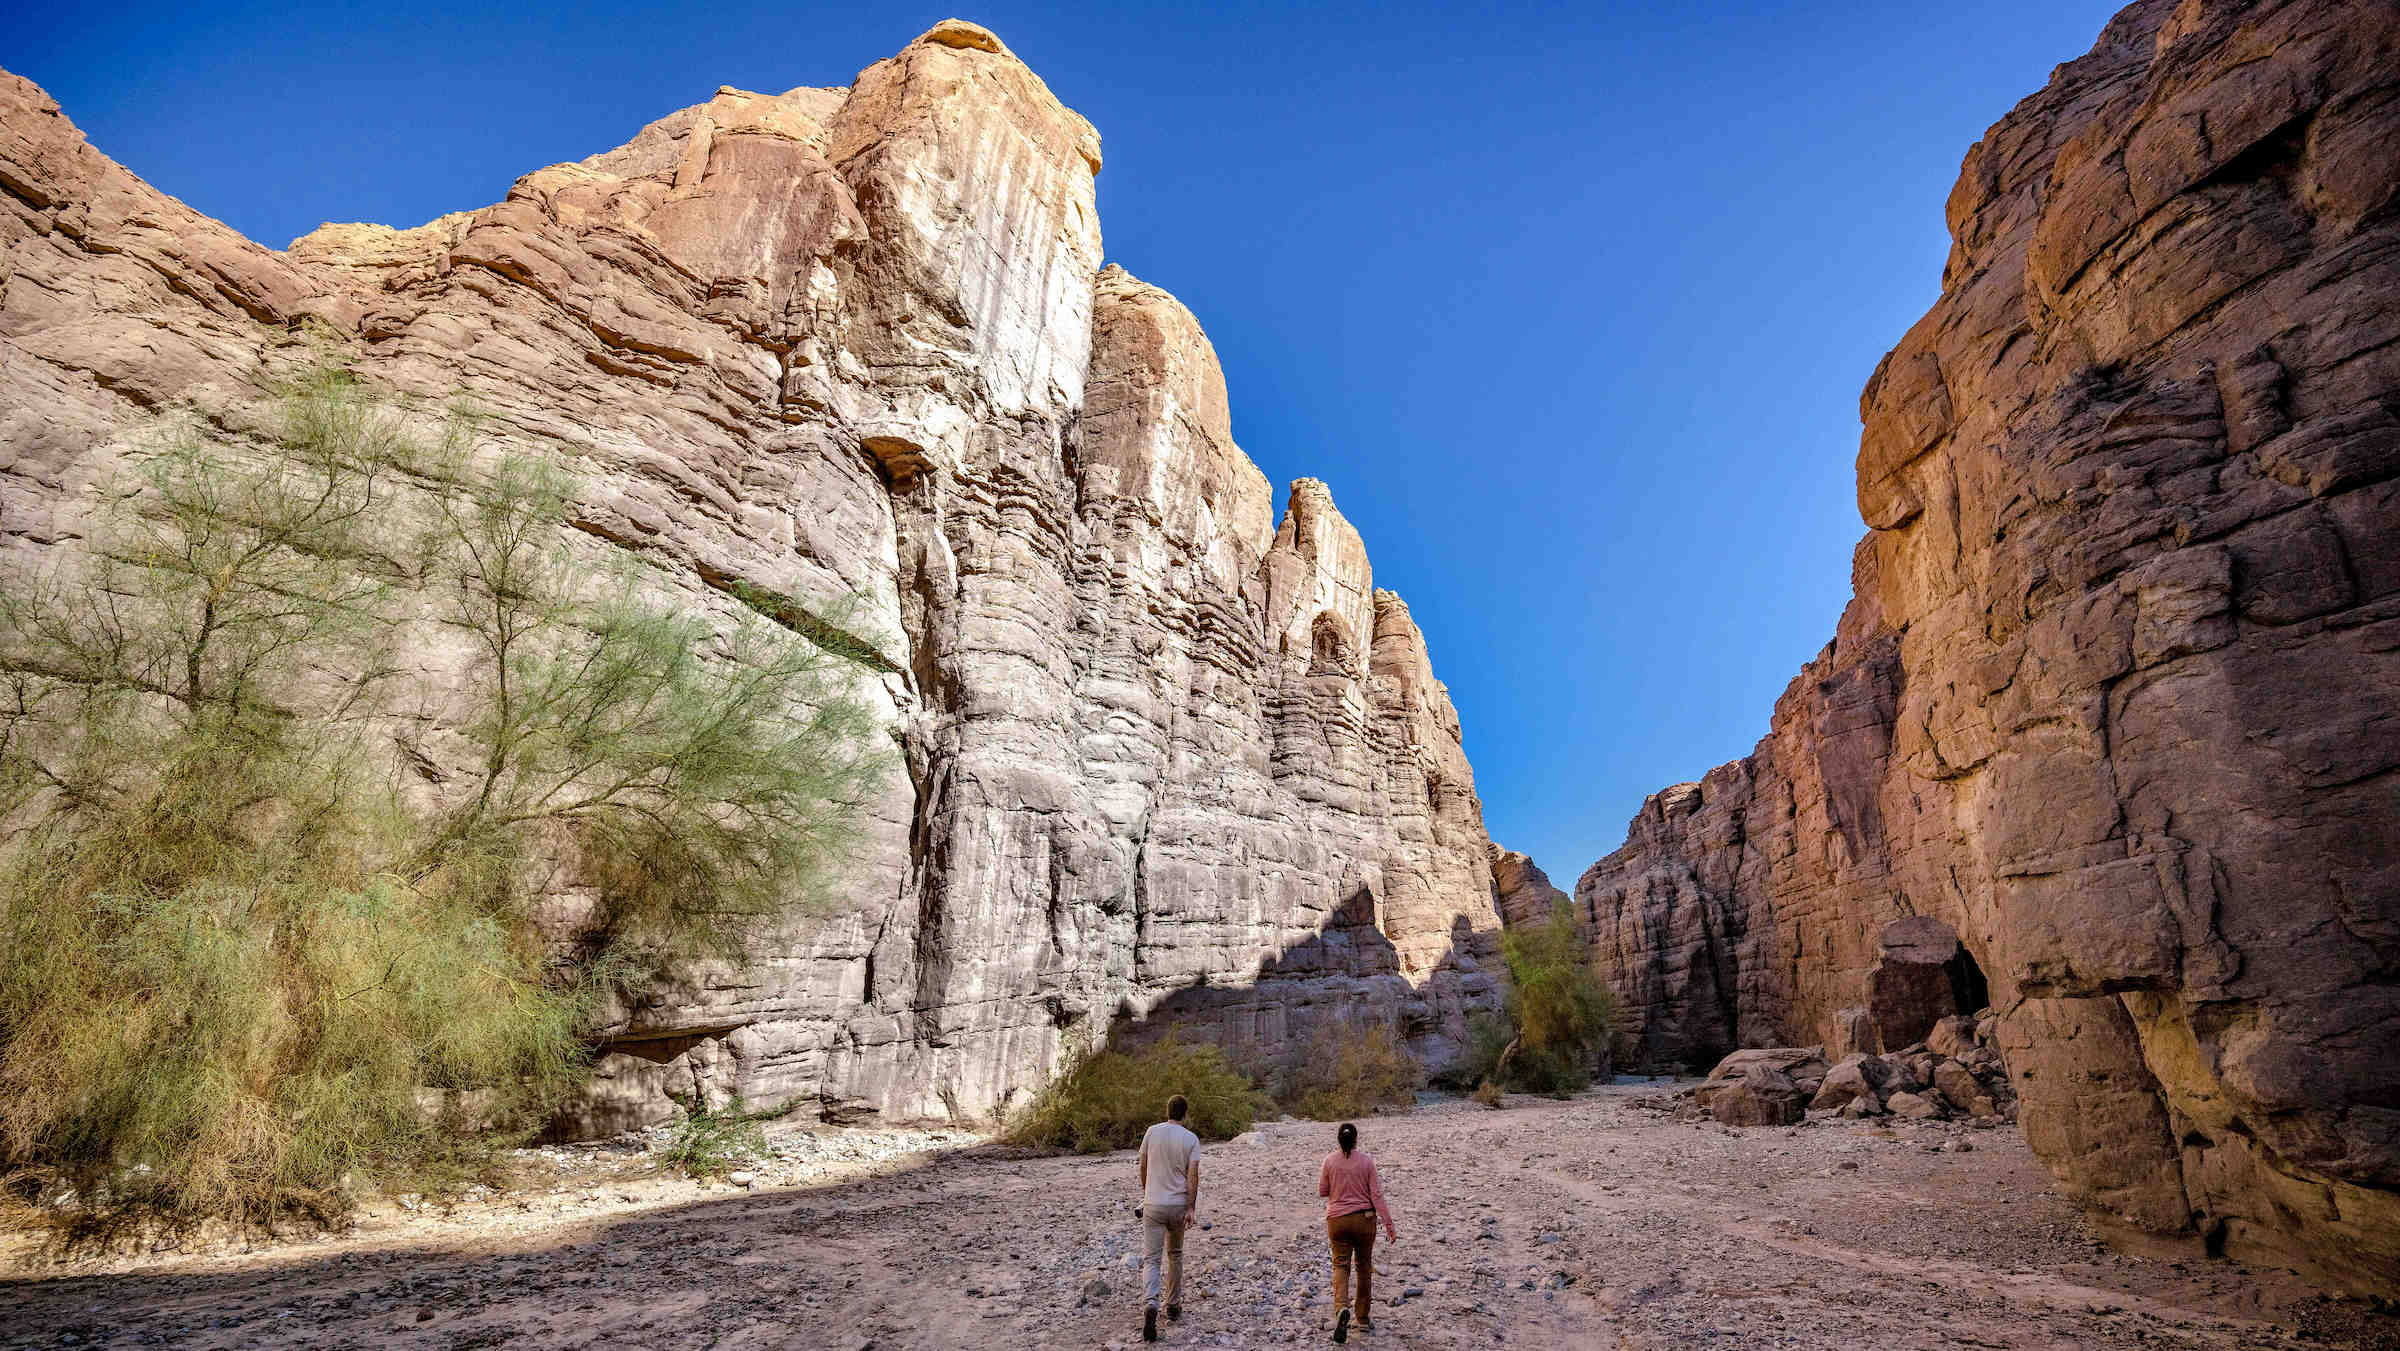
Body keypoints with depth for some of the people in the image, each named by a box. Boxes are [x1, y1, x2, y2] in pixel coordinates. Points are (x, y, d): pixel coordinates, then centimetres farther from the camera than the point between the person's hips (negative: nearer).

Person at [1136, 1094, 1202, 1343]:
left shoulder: (1152, 1132, -2)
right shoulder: (1191, 1139, -4)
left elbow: (1143, 1166, 7)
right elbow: (1193, 1175, -10)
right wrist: (1191, 1208, -8)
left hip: (1153, 1205, -1)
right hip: (1178, 1205, 1)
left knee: (1151, 1259, -1)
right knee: (1175, 1255, 21)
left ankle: (1150, 1305, -23)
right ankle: (1173, 1306, 27)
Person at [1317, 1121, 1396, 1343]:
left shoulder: (1330, 1161, -6)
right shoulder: (1366, 1161, -6)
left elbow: (1322, 1191, 2)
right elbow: (1376, 1195, -7)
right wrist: (1389, 1225, -3)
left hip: (1337, 1219, -1)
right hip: (1364, 1218, 1)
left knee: (1340, 1265, 4)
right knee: (1364, 1267, 16)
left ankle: (1341, 1308, -23)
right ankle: (1364, 1319, 23)